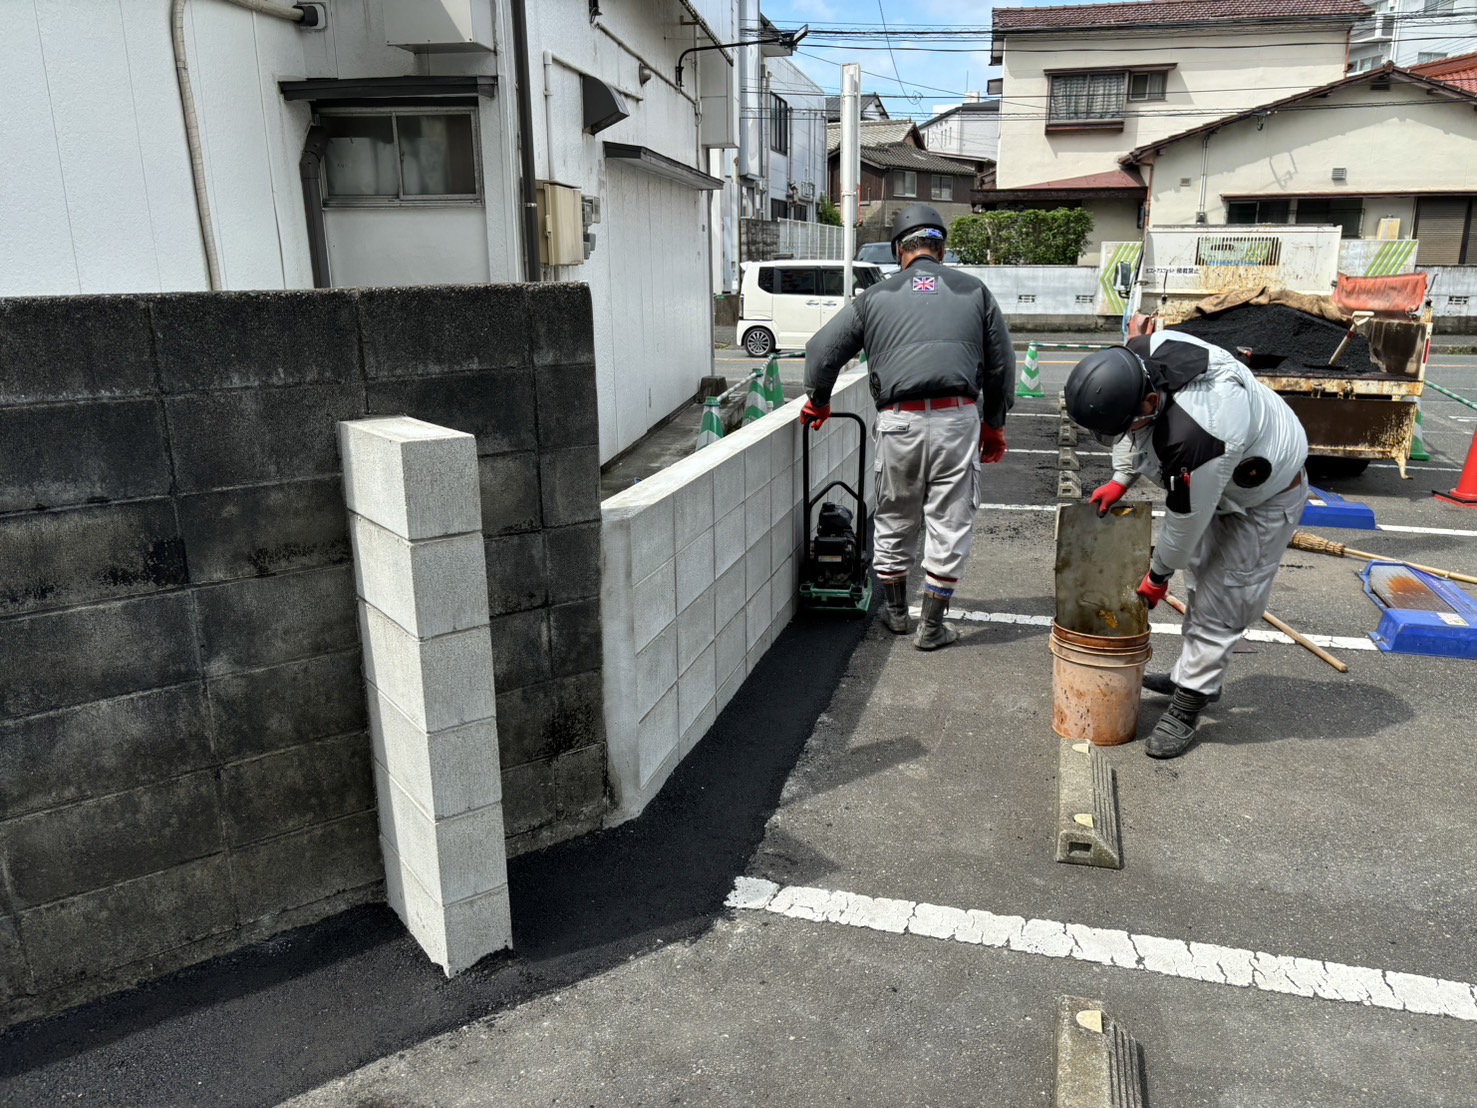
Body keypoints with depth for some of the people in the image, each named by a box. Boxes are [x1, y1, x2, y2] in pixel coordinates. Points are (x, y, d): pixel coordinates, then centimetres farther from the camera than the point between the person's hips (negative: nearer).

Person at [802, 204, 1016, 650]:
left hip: (898, 421, 1)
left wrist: (818, 402, 25)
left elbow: (822, 350, 9)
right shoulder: (974, 291, 13)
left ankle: (895, 611, 31)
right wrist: (994, 424, 24)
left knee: (894, 520, 17)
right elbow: (1002, 365, 14)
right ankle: (932, 626, 12)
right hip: (958, 418, 0)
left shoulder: (876, 296, 12)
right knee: (949, 523, 7)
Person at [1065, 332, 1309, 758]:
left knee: (1220, 603, -7)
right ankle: (1196, 675, 34)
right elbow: (1134, 428, 0)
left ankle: (1187, 705, 3)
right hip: (1221, 480, 9)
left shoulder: (1195, 438, -46)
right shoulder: (1139, 356, -24)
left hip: (1265, 499, -9)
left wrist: (1158, 575, -13)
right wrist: (1121, 479, -2)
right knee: (1203, 581, 19)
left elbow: (1186, 521, -29)